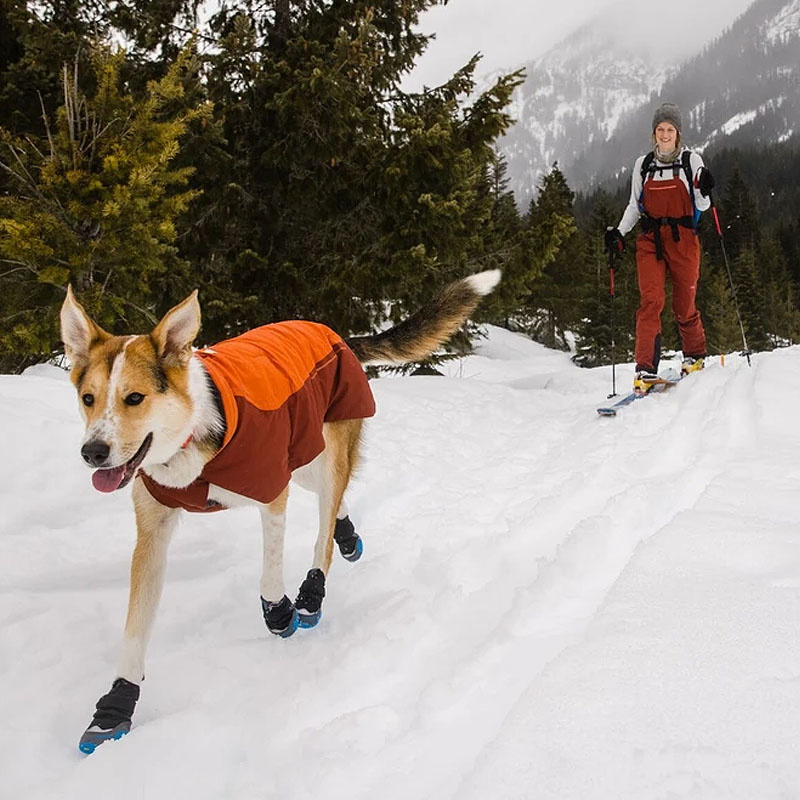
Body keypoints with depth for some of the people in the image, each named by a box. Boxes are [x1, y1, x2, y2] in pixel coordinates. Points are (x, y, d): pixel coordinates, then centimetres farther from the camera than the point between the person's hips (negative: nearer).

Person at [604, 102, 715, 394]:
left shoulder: (691, 160, 3)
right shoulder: (643, 164, 9)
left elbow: (701, 206, 2)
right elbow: (635, 205, 14)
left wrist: (704, 191, -19)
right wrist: (618, 232, 0)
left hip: (683, 238, -1)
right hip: (650, 240, 1)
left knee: (684, 304, 3)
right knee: (650, 300, -14)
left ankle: (695, 356, 29)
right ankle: (646, 369, -17)